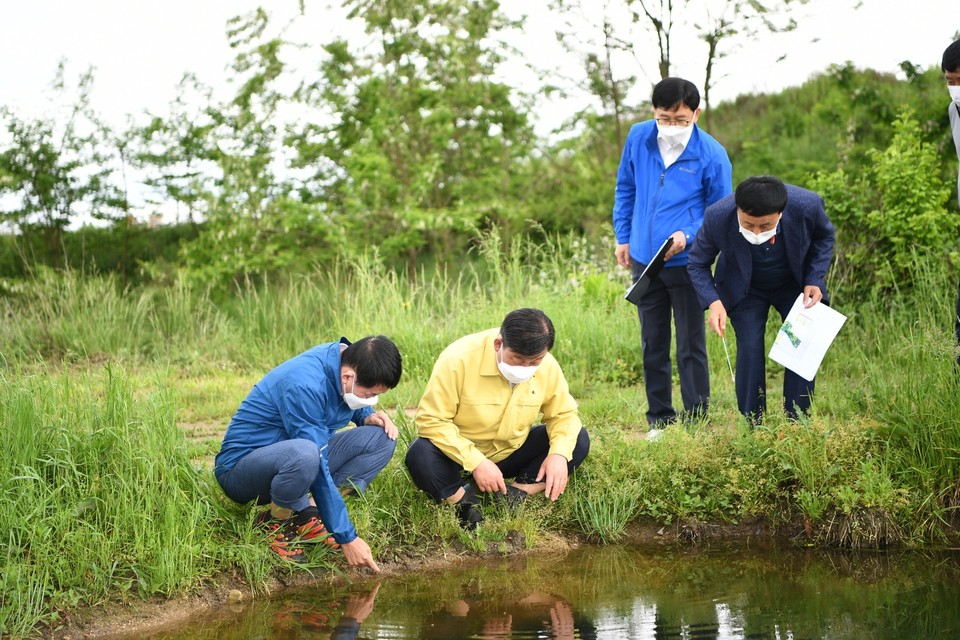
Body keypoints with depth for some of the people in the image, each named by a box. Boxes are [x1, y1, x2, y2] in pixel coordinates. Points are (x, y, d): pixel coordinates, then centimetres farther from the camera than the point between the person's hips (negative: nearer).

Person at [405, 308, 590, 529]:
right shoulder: (459, 359, -27)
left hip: (510, 454, 5)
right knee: (421, 456, -36)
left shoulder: (547, 367, -14)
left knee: (578, 440, -13)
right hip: (459, 455, -4)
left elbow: (564, 414, -1)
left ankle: (515, 495, -19)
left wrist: (560, 453, -23)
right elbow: (431, 420, -26)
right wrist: (475, 462, -34)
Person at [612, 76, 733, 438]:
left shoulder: (711, 155, -13)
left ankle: (697, 421, 10)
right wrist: (623, 238, 11)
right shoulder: (638, 138, -3)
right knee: (653, 346, 14)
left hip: (687, 262, -4)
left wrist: (688, 235, -21)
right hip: (643, 260, 4)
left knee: (691, 347, 2)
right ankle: (659, 420, 25)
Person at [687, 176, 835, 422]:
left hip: (796, 285, 1)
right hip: (745, 289, -1)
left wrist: (815, 279, -19)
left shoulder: (807, 205, -33)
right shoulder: (717, 217, -34)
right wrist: (713, 302, -33)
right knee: (749, 351, -12)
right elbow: (697, 263, -16)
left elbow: (824, 237, -7)